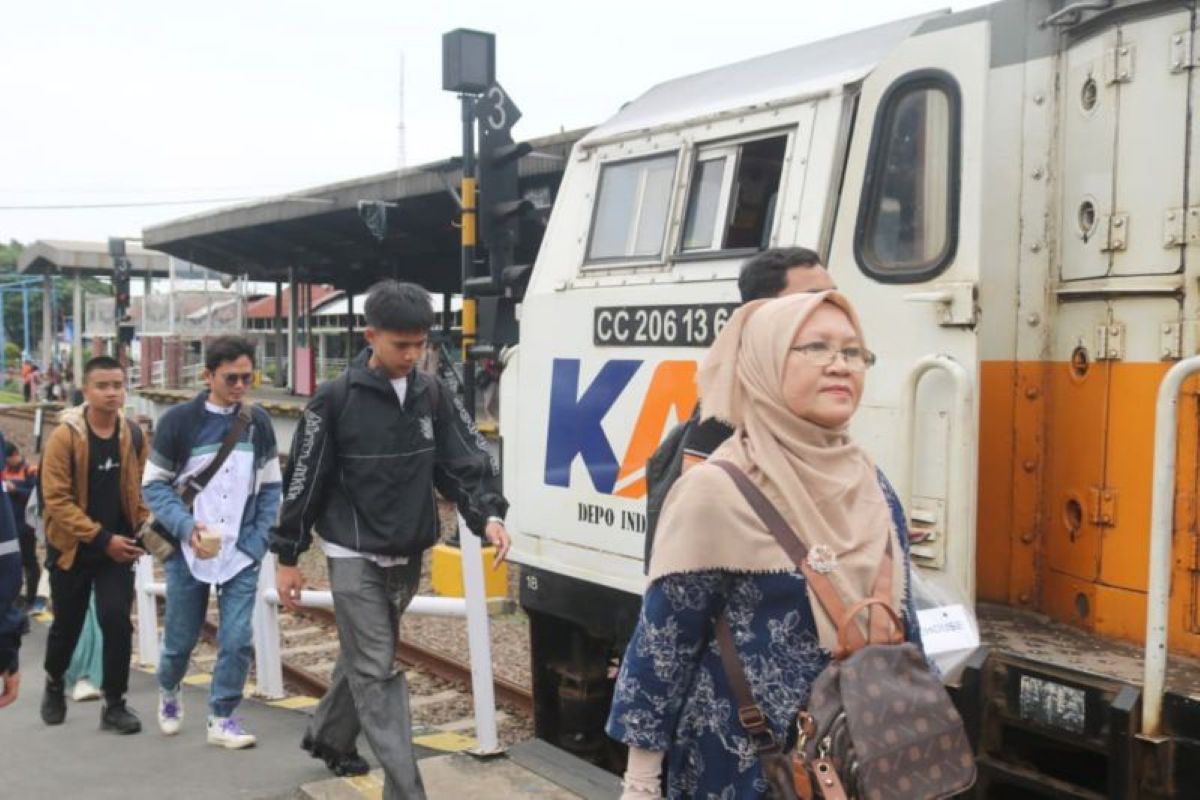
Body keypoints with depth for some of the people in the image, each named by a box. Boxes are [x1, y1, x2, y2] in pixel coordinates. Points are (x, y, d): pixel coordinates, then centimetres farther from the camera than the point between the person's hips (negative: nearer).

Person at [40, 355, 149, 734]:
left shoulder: (134, 436, -2)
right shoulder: (65, 436, -15)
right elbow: (56, 500, -17)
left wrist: (144, 528, -6)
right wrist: (102, 538, -21)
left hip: (118, 547, 2)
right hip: (72, 547, -2)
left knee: (117, 620, -10)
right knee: (67, 624, 14)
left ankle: (114, 704, 4)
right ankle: (54, 683, 43)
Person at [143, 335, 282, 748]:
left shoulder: (259, 422, 3)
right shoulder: (179, 421, -6)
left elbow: (271, 488, 8)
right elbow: (154, 485, -4)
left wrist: (258, 540, -3)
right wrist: (186, 526, -19)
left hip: (242, 553, 1)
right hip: (186, 552, -1)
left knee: (237, 638, -6)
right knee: (181, 638, 11)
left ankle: (223, 717, 11)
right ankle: (169, 691, 41)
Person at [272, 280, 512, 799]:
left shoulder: (433, 395, 1)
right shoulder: (336, 399, -11)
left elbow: (467, 461, 0)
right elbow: (304, 479, -6)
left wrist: (489, 513, -19)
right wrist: (287, 557, -3)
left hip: (407, 557, 5)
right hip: (355, 558, -5)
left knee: (364, 660, 20)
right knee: (378, 672, -6)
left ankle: (327, 737, 43)